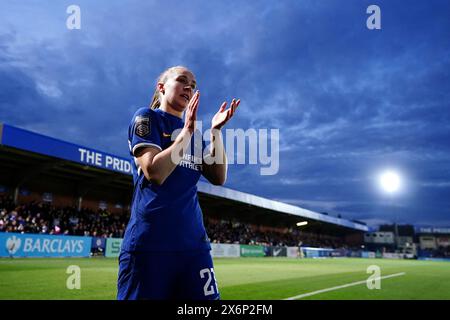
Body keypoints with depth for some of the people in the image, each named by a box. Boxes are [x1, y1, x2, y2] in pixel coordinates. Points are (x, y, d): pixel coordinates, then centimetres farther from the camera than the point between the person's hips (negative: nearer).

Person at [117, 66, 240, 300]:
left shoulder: (193, 133, 18)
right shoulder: (146, 118, 0)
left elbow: (218, 178, 9)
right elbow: (154, 173, -15)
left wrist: (216, 131, 1)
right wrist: (187, 131, -13)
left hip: (193, 239, 6)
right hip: (149, 242, -5)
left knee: (207, 296, 2)